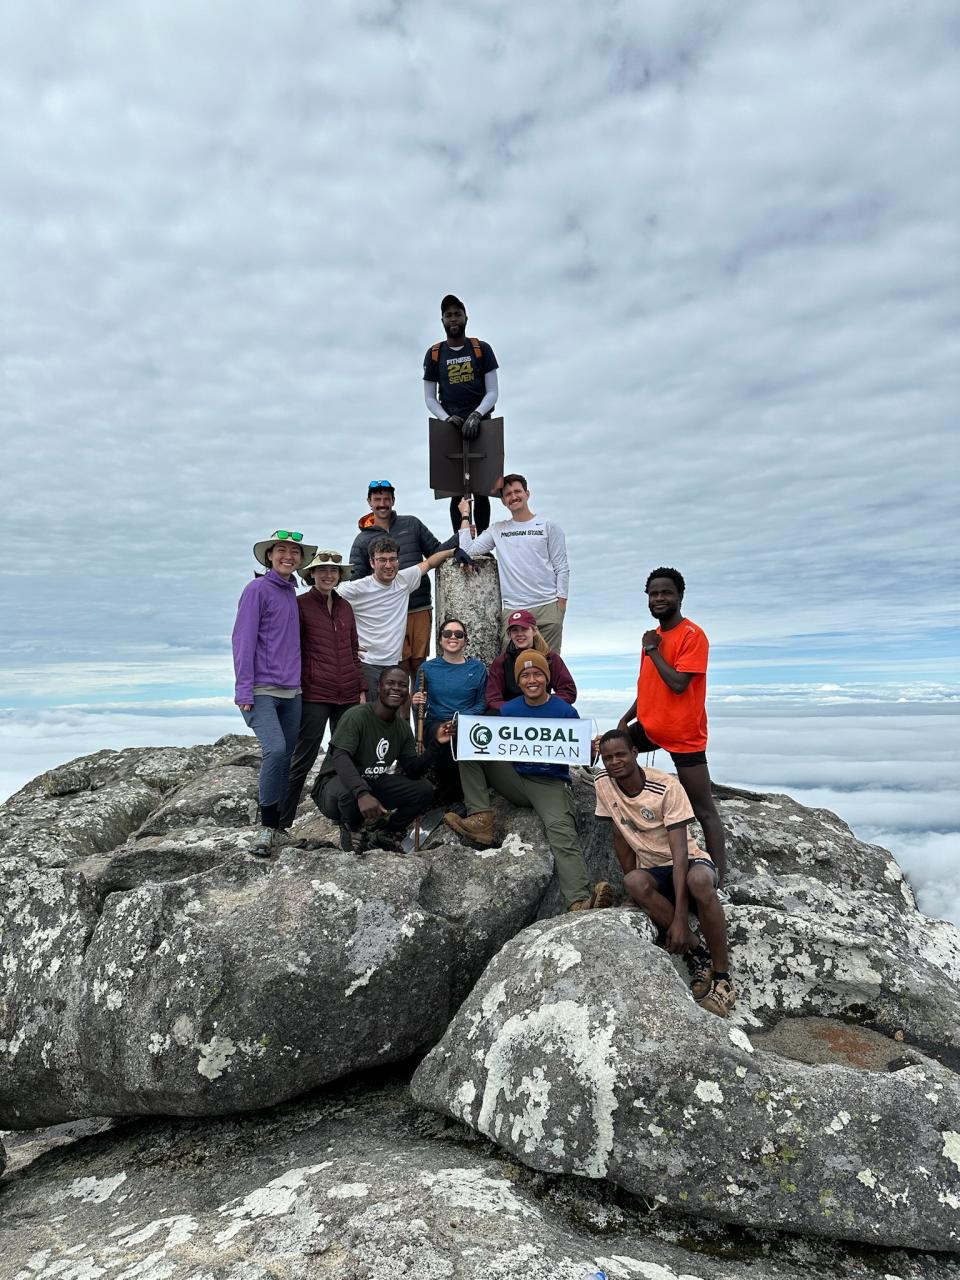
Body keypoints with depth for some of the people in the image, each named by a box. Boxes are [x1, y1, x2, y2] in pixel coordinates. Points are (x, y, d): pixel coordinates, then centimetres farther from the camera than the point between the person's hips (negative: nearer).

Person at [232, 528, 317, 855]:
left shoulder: (293, 594, 15)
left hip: (291, 691, 7)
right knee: (276, 749, -20)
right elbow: (243, 640, -10)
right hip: (261, 690, -7)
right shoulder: (257, 589, -5)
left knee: (287, 757, 7)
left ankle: (278, 822, 18)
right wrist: (243, 690, -15)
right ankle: (267, 823, -5)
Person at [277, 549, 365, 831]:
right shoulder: (300, 604, -1)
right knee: (303, 760, -4)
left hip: (348, 696, 6)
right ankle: (280, 822, 5)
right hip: (314, 696, -5)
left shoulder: (345, 607, 14)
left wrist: (362, 689, 14)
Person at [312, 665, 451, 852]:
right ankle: (350, 828, -5)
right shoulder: (357, 715, -21)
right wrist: (362, 793, -51)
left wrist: (436, 744, -17)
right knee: (350, 793, -41)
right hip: (335, 783, -6)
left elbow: (413, 771, -2)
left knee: (424, 790, -10)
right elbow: (340, 758, -35)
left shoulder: (403, 727, 2)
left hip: (373, 784, 6)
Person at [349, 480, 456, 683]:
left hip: (421, 610, 1)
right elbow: (356, 581, 7)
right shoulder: (362, 540, 10)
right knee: (399, 666, -4)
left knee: (420, 664, 5)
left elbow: (436, 551, 15)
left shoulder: (411, 524, 13)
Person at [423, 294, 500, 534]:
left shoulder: (482, 349, 7)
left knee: (481, 489, -4)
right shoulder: (434, 354, 10)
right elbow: (429, 398, 9)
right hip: (450, 427, 1)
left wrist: (476, 415, -15)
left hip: (480, 425, 0)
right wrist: (447, 419, -10)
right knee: (456, 491, -5)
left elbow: (493, 392, 3)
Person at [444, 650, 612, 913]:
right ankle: (480, 819, -18)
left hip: (550, 783, -4)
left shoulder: (565, 711, -2)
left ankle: (579, 903, -45)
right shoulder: (508, 710, 8)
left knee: (562, 830, -32)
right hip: (515, 779, 4)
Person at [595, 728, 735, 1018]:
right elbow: (620, 837, 2)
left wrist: (680, 917, -32)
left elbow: (679, 852, -27)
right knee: (634, 883, -34)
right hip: (652, 871, 3)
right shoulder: (604, 785, -9)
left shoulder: (667, 787, -22)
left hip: (689, 861, -3)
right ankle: (697, 953, -16)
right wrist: (635, 888, -3)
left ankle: (722, 978, -22)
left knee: (698, 880, -40)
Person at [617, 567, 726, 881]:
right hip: (649, 728, 8)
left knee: (705, 812, -3)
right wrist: (626, 719, 8)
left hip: (684, 736, -8)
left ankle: (720, 878, 1)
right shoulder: (654, 636, 11)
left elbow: (678, 684, -24)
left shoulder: (692, 635, -14)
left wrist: (652, 650, -14)